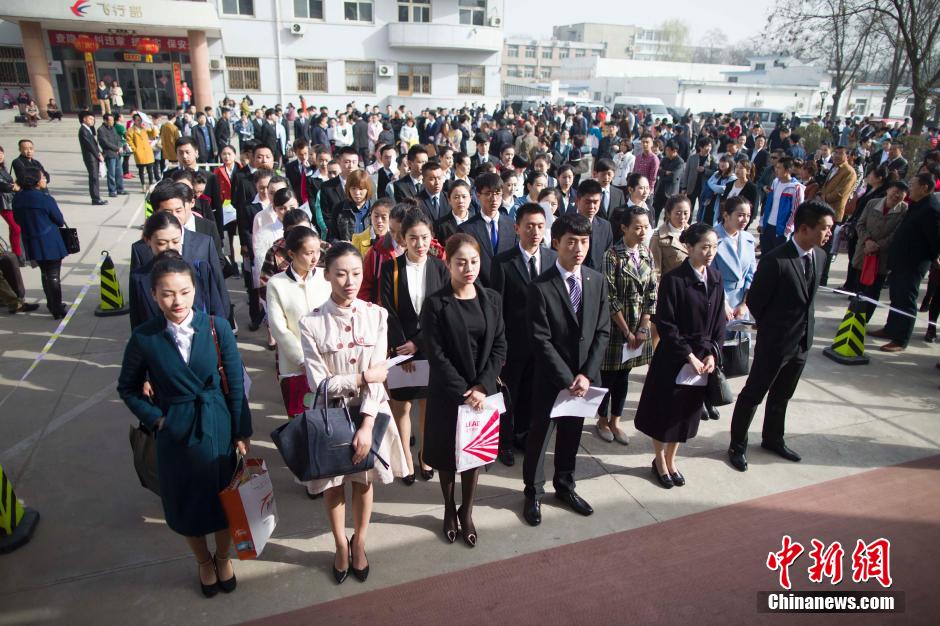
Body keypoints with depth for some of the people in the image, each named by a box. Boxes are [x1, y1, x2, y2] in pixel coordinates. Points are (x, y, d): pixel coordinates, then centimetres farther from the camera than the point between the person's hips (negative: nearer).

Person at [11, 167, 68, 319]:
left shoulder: (17, 198, 0)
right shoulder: (46, 199, -18)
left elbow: (17, 219, 10)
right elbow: (60, 221, -8)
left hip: (31, 243, 6)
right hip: (50, 242, -6)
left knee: (45, 274, 20)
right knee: (54, 275, 2)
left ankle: (51, 304, 31)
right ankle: (57, 310, 6)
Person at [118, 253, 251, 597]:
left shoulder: (218, 327, -14)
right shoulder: (144, 337, -12)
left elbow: (235, 384, -7)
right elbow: (128, 389, 3)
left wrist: (242, 432, -4)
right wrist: (156, 419, -7)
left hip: (219, 428, 0)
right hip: (176, 434, 0)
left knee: (224, 498, 17)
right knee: (186, 504, 17)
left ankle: (223, 557, 46)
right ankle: (204, 562, 46)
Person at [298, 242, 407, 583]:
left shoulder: (377, 315, -9)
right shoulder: (311, 323, -14)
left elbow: (378, 376, -13)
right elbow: (319, 383, -15)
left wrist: (366, 426, -18)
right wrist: (362, 378, -15)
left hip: (369, 412, 1)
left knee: (364, 479, 17)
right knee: (333, 483, 16)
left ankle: (359, 543, 42)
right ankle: (340, 545, 41)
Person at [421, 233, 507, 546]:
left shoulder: (492, 299, 0)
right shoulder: (435, 304, -12)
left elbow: (499, 347, -1)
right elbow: (436, 355, -13)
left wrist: (481, 386, -12)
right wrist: (463, 393, -16)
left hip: (482, 390, 3)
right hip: (448, 393, -3)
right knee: (448, 452, 13)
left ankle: (466, 511, 35)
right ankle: (449, 510, 36)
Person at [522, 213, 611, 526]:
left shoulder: (597, 281, -1)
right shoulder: (541, 287, -16)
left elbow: (603, 332, 0)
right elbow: (541, 340, -16)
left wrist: (587, 374, -9)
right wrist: (567, 379, -17)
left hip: (584, 376, 4)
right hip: (550, 377, -4)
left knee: (572, 433, 19)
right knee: (540, 434, 11)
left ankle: (564, 485, 39)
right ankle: (533, 492, 30)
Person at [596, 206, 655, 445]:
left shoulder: (647, 254, 3)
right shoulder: (612, 256, -14)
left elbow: (651, 294, 4)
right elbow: (610, 299, -15)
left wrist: (642, 329, -4)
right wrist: (626, 331, -11)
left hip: (639, 327, 5)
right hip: (615, 326, -5)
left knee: (623, 375, 15)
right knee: (608, 374, 9)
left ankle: (615, 421, 30)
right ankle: (602, 420, 28)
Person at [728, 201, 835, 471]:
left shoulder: (818, 256, 0)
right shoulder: (775, 260, -24)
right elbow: (754, 301, -14)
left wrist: (804, 327, 9)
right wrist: (772, 329, -1)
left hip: (802, 342, 7)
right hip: (774, 343, -7)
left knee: (781, 396, 23)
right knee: (753, 395, 8)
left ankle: (773, 439, 41)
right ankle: (737, 446, 23)